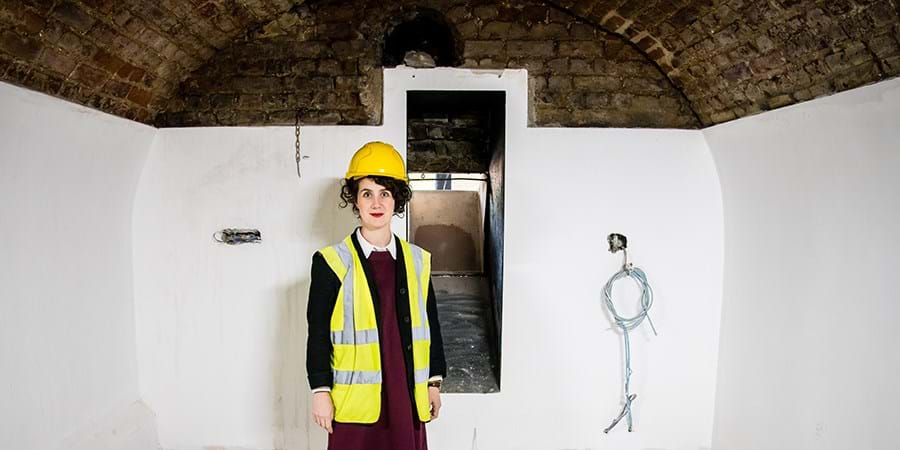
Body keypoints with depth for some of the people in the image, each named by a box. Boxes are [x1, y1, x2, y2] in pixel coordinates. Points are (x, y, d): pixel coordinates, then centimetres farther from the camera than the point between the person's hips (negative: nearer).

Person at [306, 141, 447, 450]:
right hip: (354, 399, -3)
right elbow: (318, 333, -4)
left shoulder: (417, 261, 4)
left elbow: (430, 324, 9)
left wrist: (434, 381, 11)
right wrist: (320, 390, -5)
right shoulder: (332, 262, -6)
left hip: (407, 397, 3)